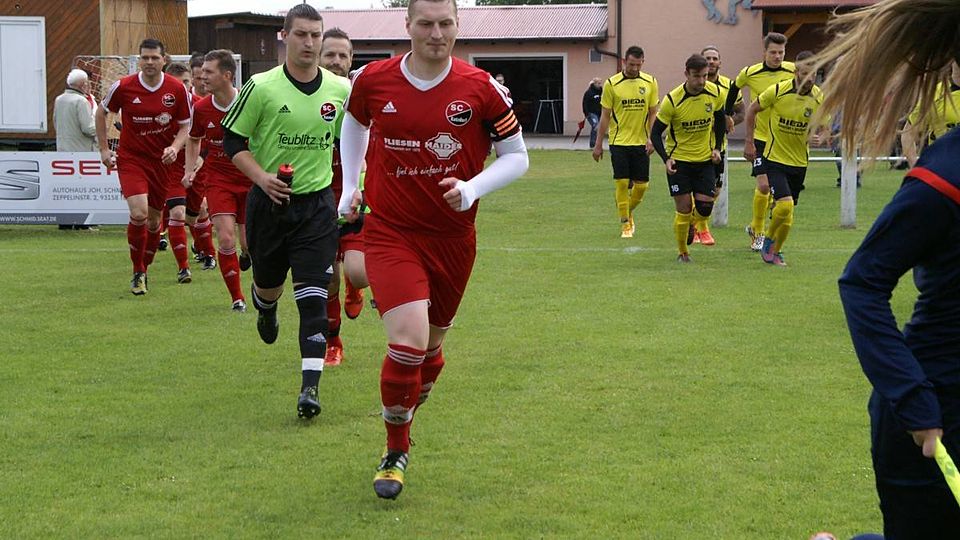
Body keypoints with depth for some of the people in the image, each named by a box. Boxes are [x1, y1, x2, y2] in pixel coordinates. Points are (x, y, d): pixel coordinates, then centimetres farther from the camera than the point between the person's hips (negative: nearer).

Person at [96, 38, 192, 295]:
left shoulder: (177, 89, -6)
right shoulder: (123, 87, -8)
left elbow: (186, 125, 5)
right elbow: (101, 113, 9)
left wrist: (175, 148, -14)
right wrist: (104, 149, 6)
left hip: (162, 161, 2)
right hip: (130, 158, -2)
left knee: (154, 219, 10)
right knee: (139, 213, -20)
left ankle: (144, 269, 30)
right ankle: (137, 271, -2)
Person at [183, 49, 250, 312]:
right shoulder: (201, 108, -5)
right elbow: (194, 140, 15)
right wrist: (190, 169, 2)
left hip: (250, 179, -1)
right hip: (218, 178, 1)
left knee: (249, 244, 0)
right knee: (226, 238, -14)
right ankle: (237, 297, -1)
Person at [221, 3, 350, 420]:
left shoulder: (341, 90, 1)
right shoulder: (261, 87, -8)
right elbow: (232, 140, -2)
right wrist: (261, 177, -17)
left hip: (318, 202, 1)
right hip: (270, 201, 0)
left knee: (313, 297, -9)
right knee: (268, 283, 16)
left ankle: (311, 385, -10)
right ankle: (265, 309, 55)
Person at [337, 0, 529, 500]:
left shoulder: (481, 89, -9)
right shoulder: (373, 80, -5)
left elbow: (516, 156, 0)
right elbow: (355, 122, 18)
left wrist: (473, 188, -17)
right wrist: (350, 187, 14)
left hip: (452, 237, 2)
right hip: (390, 231, -2)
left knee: (431, 345, 15)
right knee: (408, 341, -18)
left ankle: (400, 421, 44)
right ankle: (395, 454, 2)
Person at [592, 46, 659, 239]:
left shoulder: (650, 82, 3)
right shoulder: (612, 84, -3)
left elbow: (653, 113, 7)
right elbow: (605, 115, 2)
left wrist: (651, 139, -5)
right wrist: (598, 143, 2)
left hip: (641, 142, 2)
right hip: (619, 141, -2)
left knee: (641, 185, 3)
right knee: (622, 183, -6)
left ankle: (628, 213, 29)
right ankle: (625, 224, 5)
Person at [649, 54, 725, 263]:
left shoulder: (714, 93, -8)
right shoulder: (673, 100, -20)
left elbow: (720, 119, 12)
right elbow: (656, 132, -13)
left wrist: (717, 148, 3)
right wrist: (666, 159, -26)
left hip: (705, 159, 3)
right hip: (679, 159, -3)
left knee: (705, 208, -3)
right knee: (684, 209, -4)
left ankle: (691, 223, 33)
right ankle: (682, 252, 16)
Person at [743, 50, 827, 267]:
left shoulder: (819, 98, -6)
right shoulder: (778, 91, -14)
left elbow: (823, 128, 7)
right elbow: (752, 109, 1)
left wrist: (820, 137, -18)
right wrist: (749, 141, 0)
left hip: (799, 161, 4)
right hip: (775, 157, -3)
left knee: (787, 213, 9)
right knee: (785, 204, -19)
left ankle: (776, 251, 29)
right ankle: (768, 239, 7)